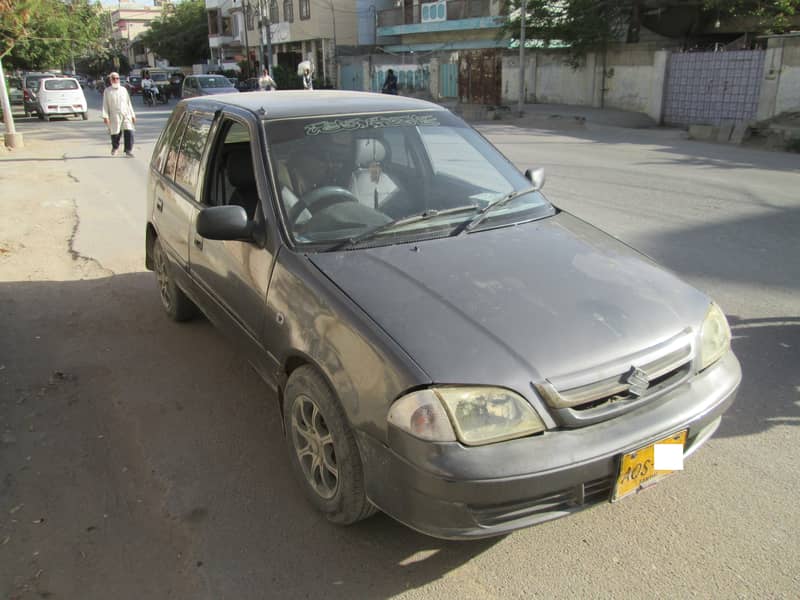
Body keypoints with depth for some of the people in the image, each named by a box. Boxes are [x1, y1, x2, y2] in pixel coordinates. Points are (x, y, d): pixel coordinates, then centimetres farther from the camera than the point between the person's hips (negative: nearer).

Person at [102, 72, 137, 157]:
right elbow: (105, 105, 1)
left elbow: (129, 103, 17)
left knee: (129, 132, -13)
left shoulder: (123, 89, 13)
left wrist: (133, 115, 14)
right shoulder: (107, 91, 4)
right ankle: (115, 148, 30)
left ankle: (128, 150, -5)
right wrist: (105, 116, -8)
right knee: (115, 134, 5)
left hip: (126, 115, 2)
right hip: (114, 116, -2)